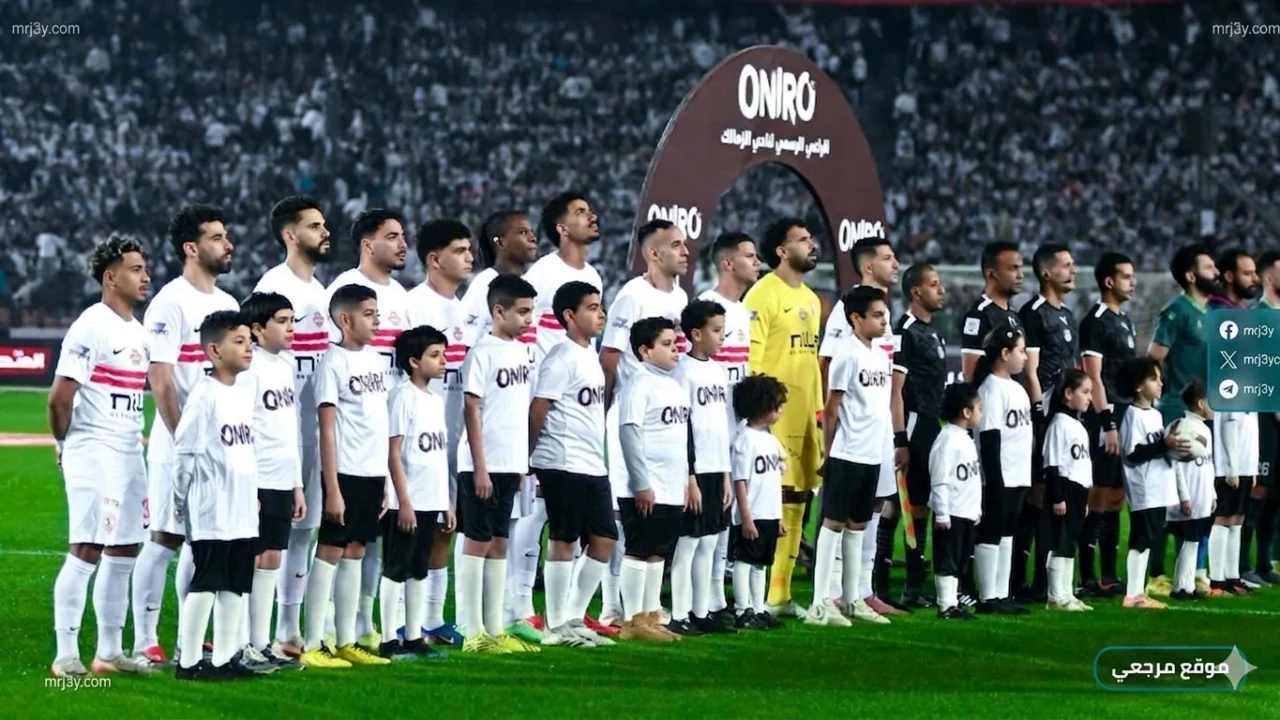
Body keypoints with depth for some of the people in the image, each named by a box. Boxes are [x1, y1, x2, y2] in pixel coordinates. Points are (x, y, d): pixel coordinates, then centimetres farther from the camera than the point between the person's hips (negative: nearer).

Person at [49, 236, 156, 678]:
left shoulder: (137, 330, 14)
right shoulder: (92, 327, -14)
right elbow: (60, 397, -17)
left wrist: (134, 437, 12)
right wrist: (66, 445, -4)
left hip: (129, 454, 9)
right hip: (93, 454, -9)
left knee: (124, 550, 11)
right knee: (87, 550, -9)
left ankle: (109, 652, 18)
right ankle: (66, 656, -5)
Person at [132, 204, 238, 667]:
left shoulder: (227, 304, 13)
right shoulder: (171, 303, -11)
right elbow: (160, 380, -16)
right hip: (178, 445, -8)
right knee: (165, 538, -5)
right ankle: (145, 641, -1)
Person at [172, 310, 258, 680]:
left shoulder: (245, 392, 12)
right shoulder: (205, 396, -13)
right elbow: (185, 452, -12)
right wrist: (182, 501, -7)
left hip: (243, 512, 8)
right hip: (211, 514, -8)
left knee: (236, 585, 10)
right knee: (205, 583, -5)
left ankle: (225, 658, 17)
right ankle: (188, 661, 1)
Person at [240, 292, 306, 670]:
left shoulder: (286, 363, 14)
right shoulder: (250, 368, -12)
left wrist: (298, 483, 17)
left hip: (283, 482, 8)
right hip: (257, 481, -8)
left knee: (270, 561, 10)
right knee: (249, 562, -3)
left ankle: (261, 643, 16)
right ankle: (239, 645, 2)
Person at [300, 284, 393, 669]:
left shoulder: (376, 359, 12)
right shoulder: (334, 362, -10)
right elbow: (327, 429, -12)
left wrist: (386, 478, 13)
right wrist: (332, 489, -16)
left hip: (374, 472, 7)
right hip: (346, 473, -7)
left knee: (355, 552, 11)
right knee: (330, 552, -4)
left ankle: (346, 642, 16)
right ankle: (312, 646, -2)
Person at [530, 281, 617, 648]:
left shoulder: (590, 356, 16)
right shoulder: (562, 359, -12)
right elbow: (537, 411, -13)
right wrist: (535, 458, -6)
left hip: (593, 465, 9)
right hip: (564, 465, -9)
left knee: (604, 539, 8)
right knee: (564, 541, -4)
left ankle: (574, 618, 17)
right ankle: (555, 626, 3)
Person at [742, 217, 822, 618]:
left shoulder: (811, 299, 17)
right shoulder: (763, 295, -9)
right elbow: (749, 361, -14)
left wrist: (819, 413, 18)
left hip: (805, 419, 9)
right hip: (773, 419, -9)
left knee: (795, 506, 10)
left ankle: (780, 594, 16)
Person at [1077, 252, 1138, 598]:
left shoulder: (1126, 320, 17)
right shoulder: (1096, 321, -11)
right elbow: (1093, 377, -15)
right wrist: (1108, 423, -19)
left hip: (1127, 415, 9)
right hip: (1105, 417, -9)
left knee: (1116, 495, 11)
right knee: (1099, 495, -7)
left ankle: (1109, 574, 16)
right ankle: (1088, 577, -5)